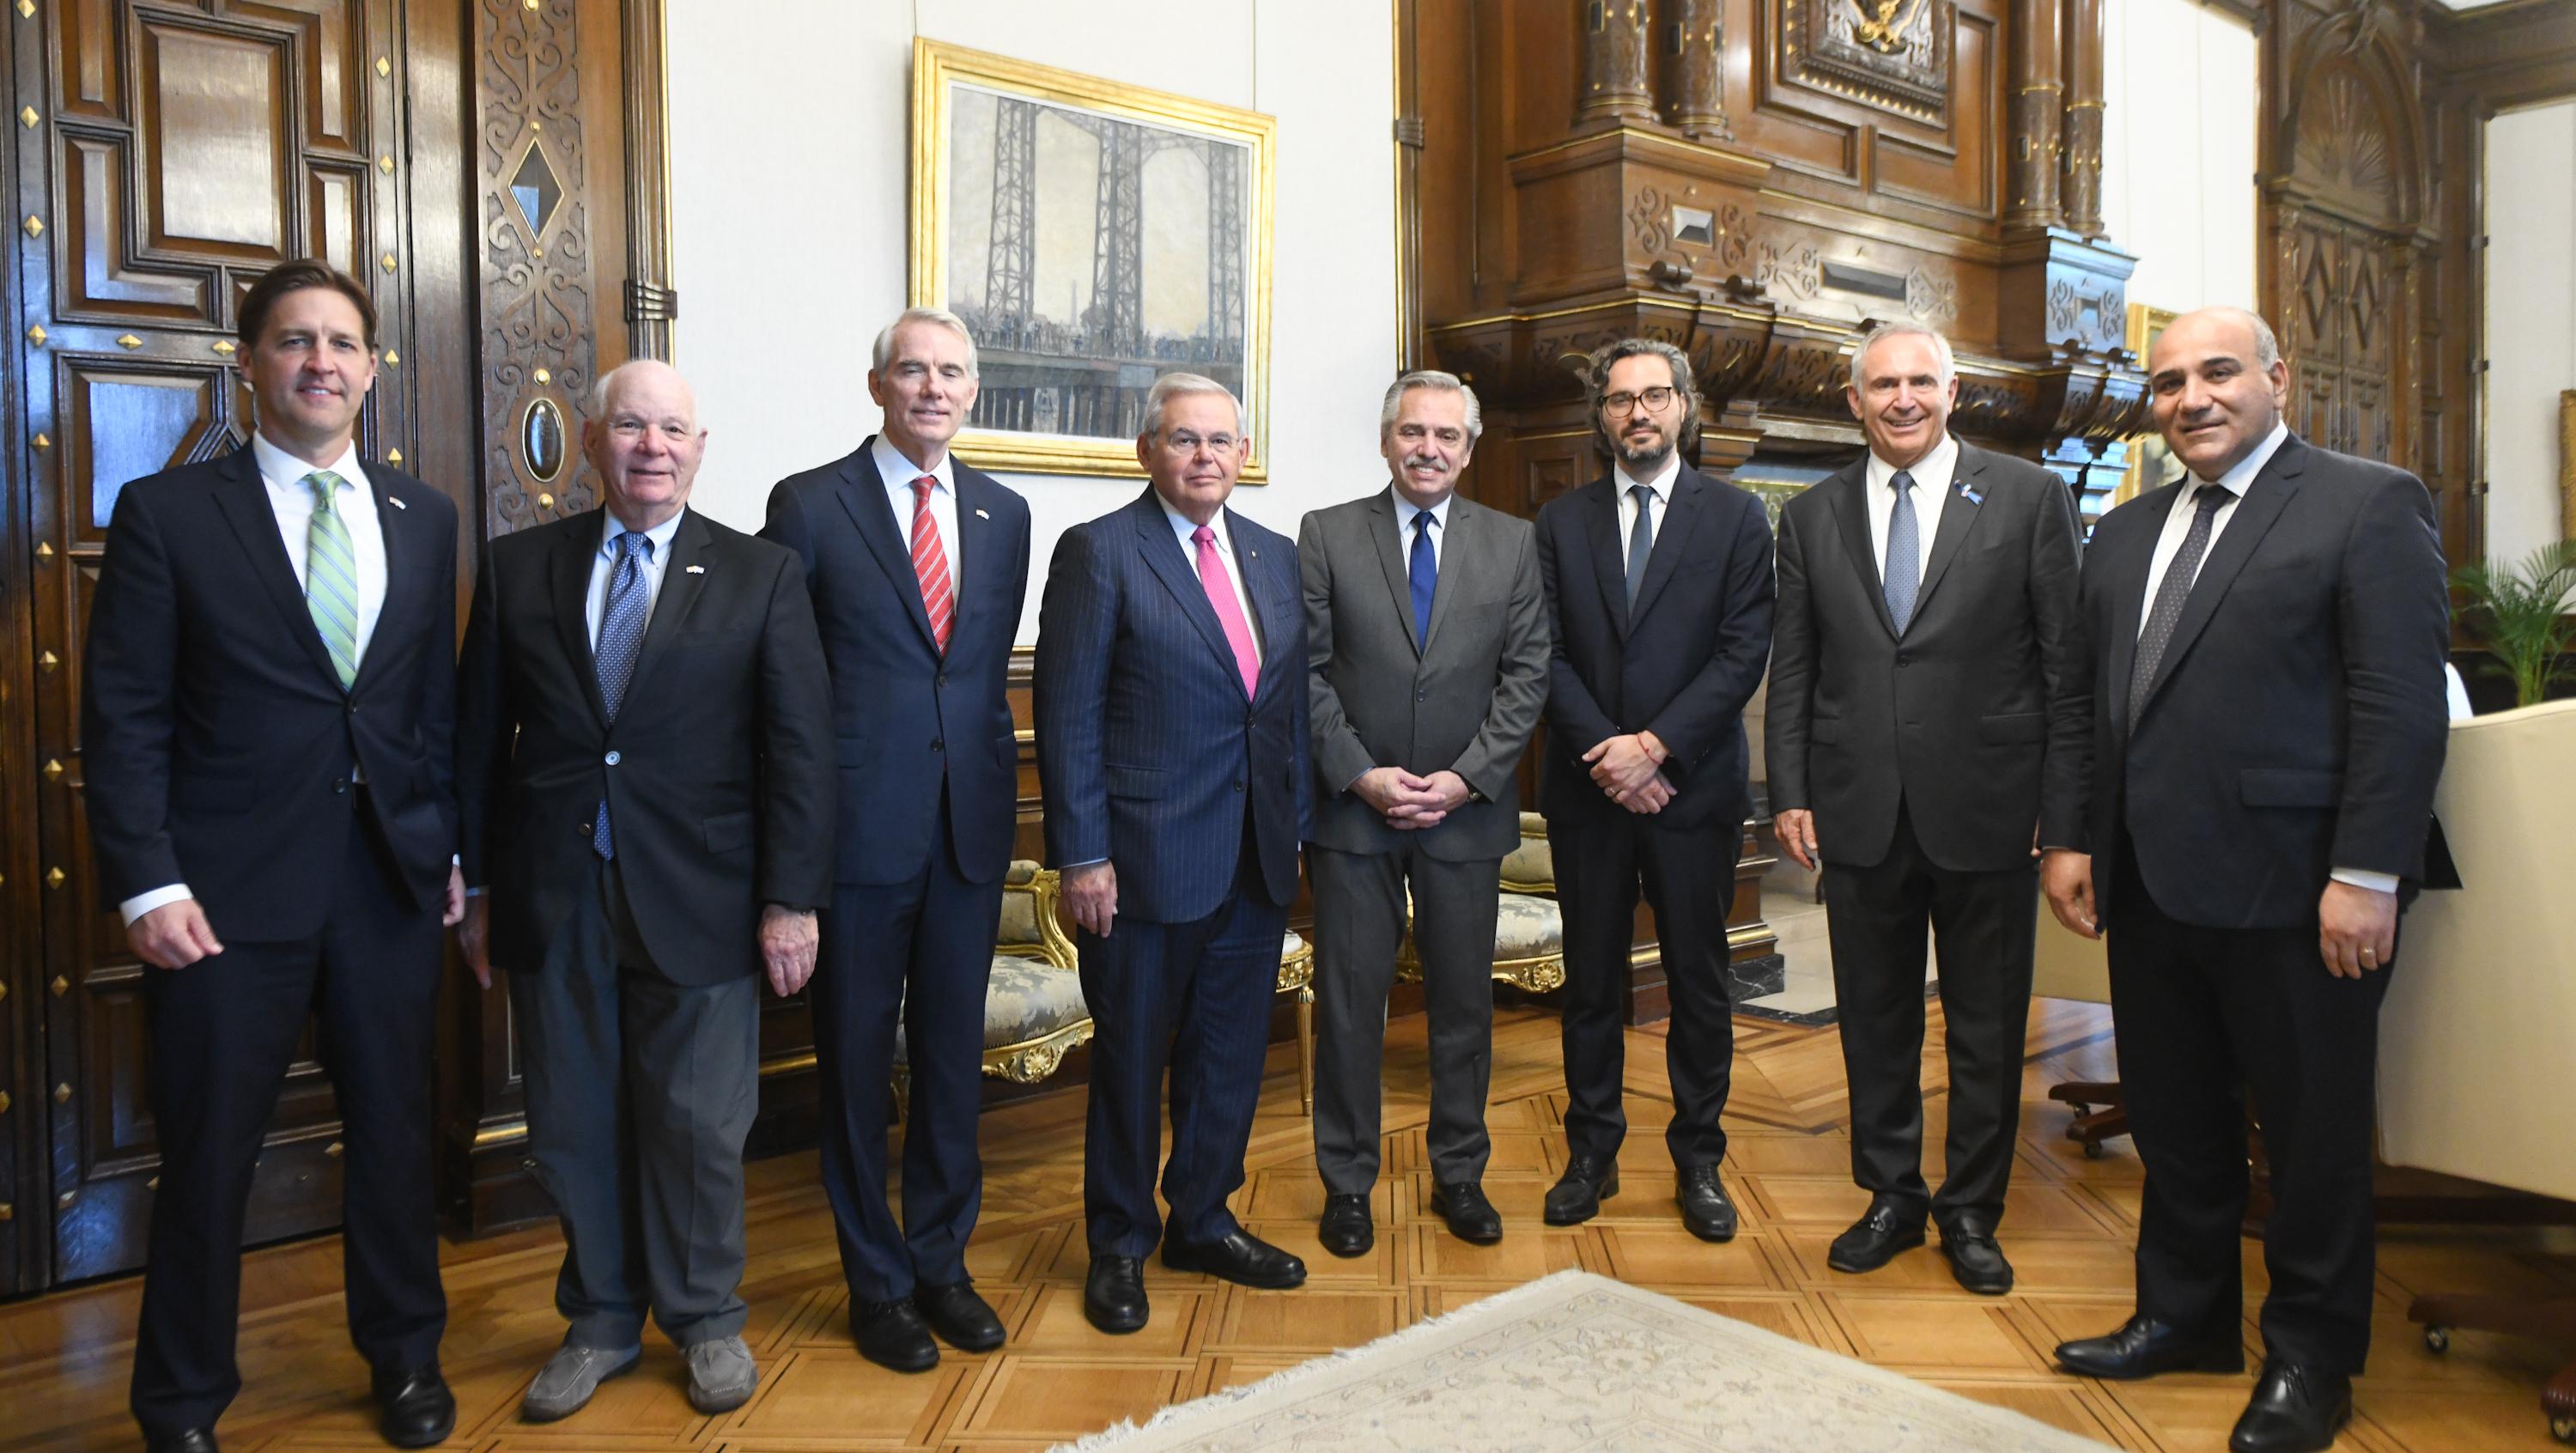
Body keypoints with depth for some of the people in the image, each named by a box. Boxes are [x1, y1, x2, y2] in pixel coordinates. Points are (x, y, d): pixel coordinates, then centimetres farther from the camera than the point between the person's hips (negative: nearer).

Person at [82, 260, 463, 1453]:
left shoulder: (424, 518, 8)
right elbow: (122, 718, -5)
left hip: (391, 884, 3)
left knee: (395, 1131, 14)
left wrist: (452, 846, 6)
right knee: (208, 1156, 9)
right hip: (229, 894, -3)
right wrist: (148, 884, -11)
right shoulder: (167, 513, -2)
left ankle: (404, 1353, 34)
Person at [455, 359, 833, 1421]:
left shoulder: (761, 577, 0)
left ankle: (706, 1319, 29)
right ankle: (602, 1321, 33)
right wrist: (476, 885, 6)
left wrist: (790, 898, -9)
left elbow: (798, 747, -4)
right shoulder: (519, 568, 7)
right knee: (572, 1127, 13)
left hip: (698, 898, -2)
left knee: (699, 1126, 8)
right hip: (551, 899, 3)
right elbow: (479, 736, 8)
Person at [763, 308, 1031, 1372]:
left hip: (970, 825, 4)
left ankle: (941, 1262, 29)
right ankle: (876, 1283, 23)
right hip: (859, 829, -4)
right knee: (857, 1057, 7)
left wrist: (993, 780, 9)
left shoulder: (1003, 514, 9)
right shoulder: (809, 505, -3)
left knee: (953, 1054, 12)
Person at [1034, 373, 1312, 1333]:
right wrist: (1082, 856, -14)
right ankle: (1119, 1245, 27)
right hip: (1146, 858, -5)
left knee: (1230, 1053, 16)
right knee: (1131, 1058, 8)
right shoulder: (1098, 552, -7)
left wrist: (1299, 822, 6)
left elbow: (1293, 703, 13)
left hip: (1257, 858, 6)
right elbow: (1066, 715, -10)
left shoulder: (1276, 558, 11)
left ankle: (1204, 1223, 35)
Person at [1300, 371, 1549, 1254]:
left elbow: (1526, 674, 1)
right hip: (1352, 808, -1)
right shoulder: (1327, 536, 1)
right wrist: (1360, 775, -12)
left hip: (1466, 812, 1)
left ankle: (1460, 1175, 27)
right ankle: (1347, 1184, 21)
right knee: (1349, 1000, 6)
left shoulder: (1512, 544, 5)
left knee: (1464, 1000, 11)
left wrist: (1465, 778, -10)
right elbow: (1306, 672, -3)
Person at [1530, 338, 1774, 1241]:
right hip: (1588, 791, 1)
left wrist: (1654, 745, -14)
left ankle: (1699, 1160, 22)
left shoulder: (1734, 517, 2)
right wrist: (1604, 752, -11)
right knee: (1591, 981, 9)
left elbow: (1743, 652, -6)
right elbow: (1549, 654, 1)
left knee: (1699, 981, 7)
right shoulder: (1562, 522, 8)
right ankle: (1591, 1155, 22)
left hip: (1693, 786, -1)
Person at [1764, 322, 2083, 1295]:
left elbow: (2067, 662, -1)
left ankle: (1971, 1211, 27)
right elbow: (1791, 673, 8)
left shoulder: (2029, 497, 0)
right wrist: (1790, 794, 1)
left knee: (1986, 1028, 10)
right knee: (1875, 1020, 13)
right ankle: (1891, 1196, 30)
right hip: (1860, 813, 2)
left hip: (1986, 810, -2)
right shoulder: (1811, 518, 7)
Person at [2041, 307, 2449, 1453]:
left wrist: (2368, 874, -17)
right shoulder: (2124, 532, 15)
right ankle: (2185, 1314, 33)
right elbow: (2085, 699, 16)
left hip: (2291, 891, -6)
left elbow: (2401, 703, -12)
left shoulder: (2367, 504, -5)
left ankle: (2311, 1356, 25)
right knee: (2174, 1121, 16)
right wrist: (2070, 836, 8)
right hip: (2149, 886, 6)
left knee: (2313, 1132, 9)